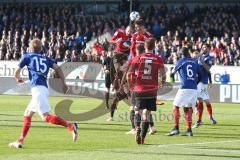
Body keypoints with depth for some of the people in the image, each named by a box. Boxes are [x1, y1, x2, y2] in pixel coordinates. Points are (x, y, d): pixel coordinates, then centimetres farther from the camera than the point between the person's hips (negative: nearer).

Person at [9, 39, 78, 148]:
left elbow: (17, 72, 13)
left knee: (46, 116, -16)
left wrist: (18, 79, 35)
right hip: (44, 89, 7)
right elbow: (57, 68, 9)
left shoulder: (27, 56, 11)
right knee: (27, 114, 18)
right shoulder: (46, 59, 23)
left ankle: (70, 126, -30)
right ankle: (20, 141, 19)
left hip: (37, 88, -7)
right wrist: (64, 83, 7)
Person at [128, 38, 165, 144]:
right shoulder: (158, 59, 1)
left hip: (139, 89, 0)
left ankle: (137, 127, -19)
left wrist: (131, 86, 12)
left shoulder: (138, 58, 0)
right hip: (152, 90, 0)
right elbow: (163, 75, -1)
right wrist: (161, 83, 18)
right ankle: (142, 137, 2)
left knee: (138, 110, 10)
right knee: (147, 114, 5)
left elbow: (129, 74, -1)